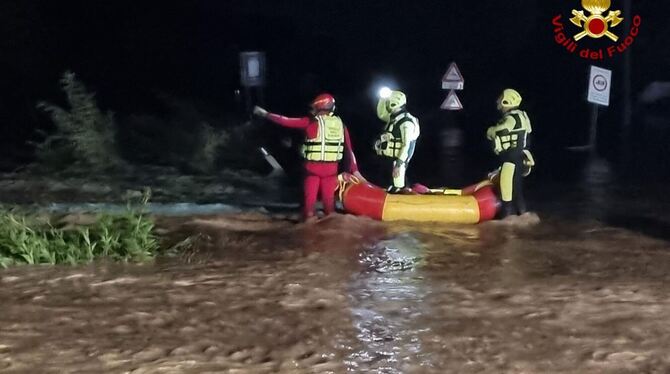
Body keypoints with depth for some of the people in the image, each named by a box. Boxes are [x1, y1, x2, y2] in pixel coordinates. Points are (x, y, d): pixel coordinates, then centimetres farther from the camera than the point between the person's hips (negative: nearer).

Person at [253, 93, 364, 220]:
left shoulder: (311, 122, -5)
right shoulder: (340, 125, 5)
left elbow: (286, 121, 0)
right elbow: (349, 149, 4)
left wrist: (265, 114, 10)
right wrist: (354, 170, 7)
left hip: (313, 167, -3)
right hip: (331, 168, 3)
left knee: (310, 199, 5)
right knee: (329, 199, 10)